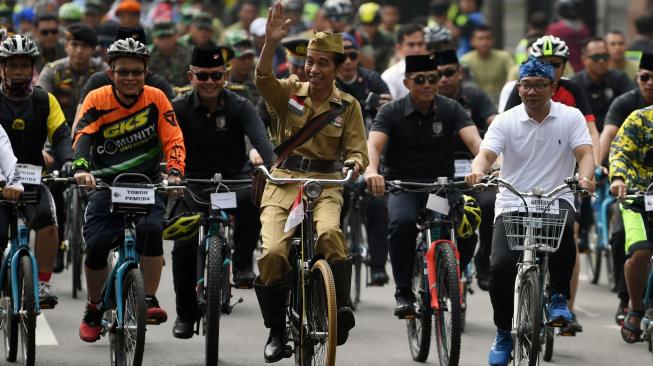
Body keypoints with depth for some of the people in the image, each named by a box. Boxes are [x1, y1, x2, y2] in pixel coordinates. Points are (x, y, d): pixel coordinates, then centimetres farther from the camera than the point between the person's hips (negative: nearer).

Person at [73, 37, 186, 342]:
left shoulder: (155, 98, -4)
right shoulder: (97, 100, -6)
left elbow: (173, 140, -8)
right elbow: (82, 137, -18)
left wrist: (174, 172, -27)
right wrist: (82, 168, -37)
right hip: (107, 183, 0)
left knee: (151, 229, -28)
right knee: (96, 244, -14)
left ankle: (149, 300, -15)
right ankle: (94, 309, 10)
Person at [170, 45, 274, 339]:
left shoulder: (239, 107, -6)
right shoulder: (179, 109, -4)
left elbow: (261, 142, -19)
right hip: (195, 183, 1)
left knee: (253, 198, -36)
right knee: (184, 245, -18)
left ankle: (242, 264, -20)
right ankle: (185, 313, 3)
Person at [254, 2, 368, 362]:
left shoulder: (348, 105, 5)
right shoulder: (289, 92, 5)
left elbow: (357, 149, 2)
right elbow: (263, 78, -15)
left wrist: (355, 165, -22)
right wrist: (271, 42, -32)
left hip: (326, 184, -1)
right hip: (284, 181, 1)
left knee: (329, 233, -34)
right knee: (273, 252, -18)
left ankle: (342, 309, -24)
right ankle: (276, 330, 2)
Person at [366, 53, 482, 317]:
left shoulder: (450, 109, -1)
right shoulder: (392, 112, -4)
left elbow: (474, 141, -16)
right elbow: (374, 144, -20)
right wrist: (371, 170, -44)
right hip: (403, 186, -2)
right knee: (403, 222, -34)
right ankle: (403, 292, -17)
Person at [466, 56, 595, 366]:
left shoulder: (570, 117, 2)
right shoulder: (505, 122, 2)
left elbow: (585, 153, -10)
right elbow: (486, 154, -12)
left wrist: (585, 177, -33)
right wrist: (477, 172, -36)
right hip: (511, 204, 1)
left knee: (564, 226, -37)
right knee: (501, 266, -19)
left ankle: (559, 297, -14)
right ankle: (503, 334, 5)